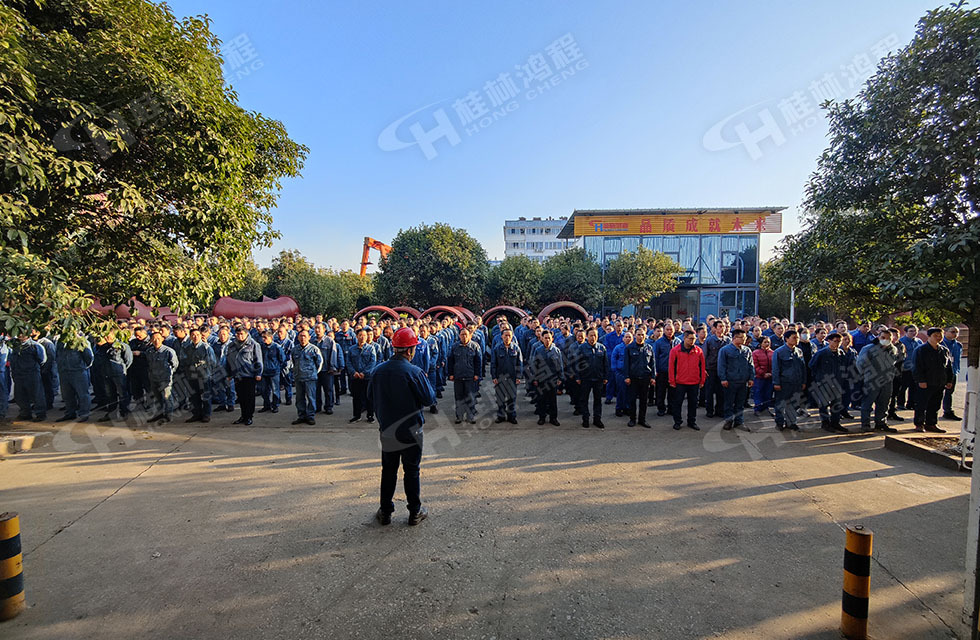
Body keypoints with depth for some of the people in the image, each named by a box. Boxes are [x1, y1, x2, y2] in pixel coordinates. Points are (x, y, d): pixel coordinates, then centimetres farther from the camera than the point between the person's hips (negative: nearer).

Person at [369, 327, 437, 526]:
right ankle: (415, 512, 21)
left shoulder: (379, 370, -5)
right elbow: (430, 399, -15)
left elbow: (371, 397, 7)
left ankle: (385, 512, 26)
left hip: (387, 429, 4)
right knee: (412, 471, 10)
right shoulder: (414, 372, -20)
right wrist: (425, 382, 2)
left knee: (388, 470, 17)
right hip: (411, 430, -4)